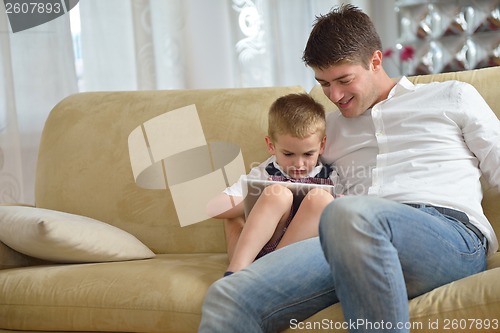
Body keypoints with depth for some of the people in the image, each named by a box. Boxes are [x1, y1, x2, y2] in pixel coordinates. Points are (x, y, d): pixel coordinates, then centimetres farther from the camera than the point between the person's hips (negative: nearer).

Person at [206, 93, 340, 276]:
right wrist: (258, 201, -10)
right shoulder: (264, 174, 11)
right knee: (279, 193, -26)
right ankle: (235, 271, -34)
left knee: (320, 198, -25)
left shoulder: (331, 177, 14)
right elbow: (214, 209, 3)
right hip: (264, 247, 0)